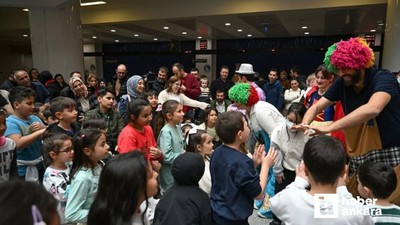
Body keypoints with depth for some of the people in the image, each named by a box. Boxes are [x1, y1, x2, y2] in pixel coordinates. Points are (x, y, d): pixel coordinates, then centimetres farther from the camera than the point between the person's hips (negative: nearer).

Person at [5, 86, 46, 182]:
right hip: (23, 170, -6)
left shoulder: (34, 118, 5)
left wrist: (43, 127, -14)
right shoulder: (11, 122, -14)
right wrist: (39, 132, -30)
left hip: (39, 165, 6)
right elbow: (18, 144, -28)